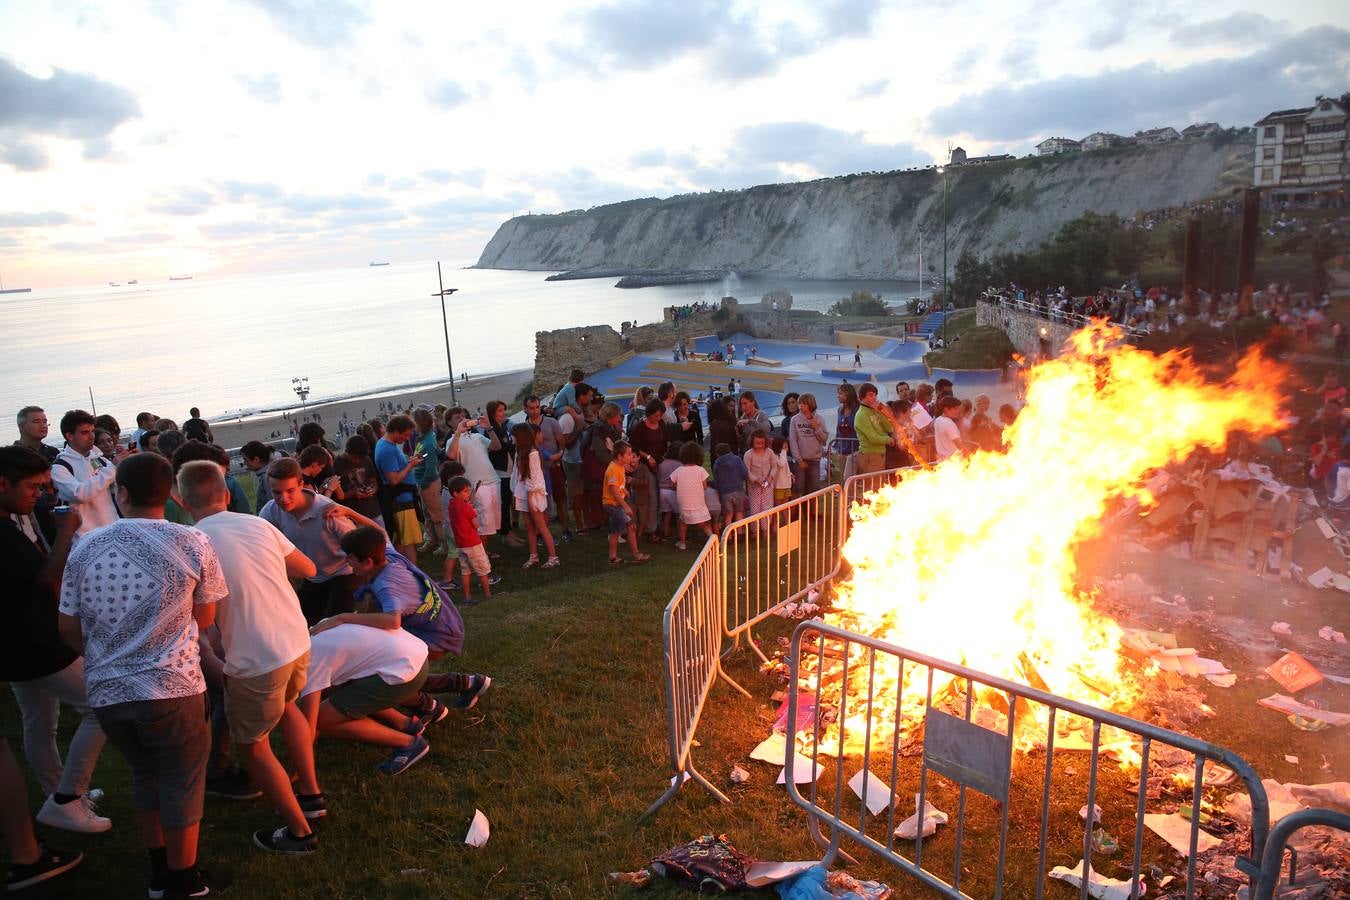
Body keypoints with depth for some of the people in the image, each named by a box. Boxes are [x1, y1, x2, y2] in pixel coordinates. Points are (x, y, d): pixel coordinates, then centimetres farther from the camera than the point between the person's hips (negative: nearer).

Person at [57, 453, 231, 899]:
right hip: (171, 688, -4)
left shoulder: (85, 547, 2)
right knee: (181, 782, 14)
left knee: (145, 774, 25)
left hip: (105, 690, 4)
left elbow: (69, 627, 7)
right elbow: (205, 618, 2)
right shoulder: (193, 543, -9)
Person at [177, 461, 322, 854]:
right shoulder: (258, 524, 0)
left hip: (256, 660, -6)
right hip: (297, 642, 6)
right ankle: (311, 794, 41)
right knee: (285, 705, 33)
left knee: (254, 746, 15)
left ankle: (298, 831, 25)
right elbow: (307, 569, 11)